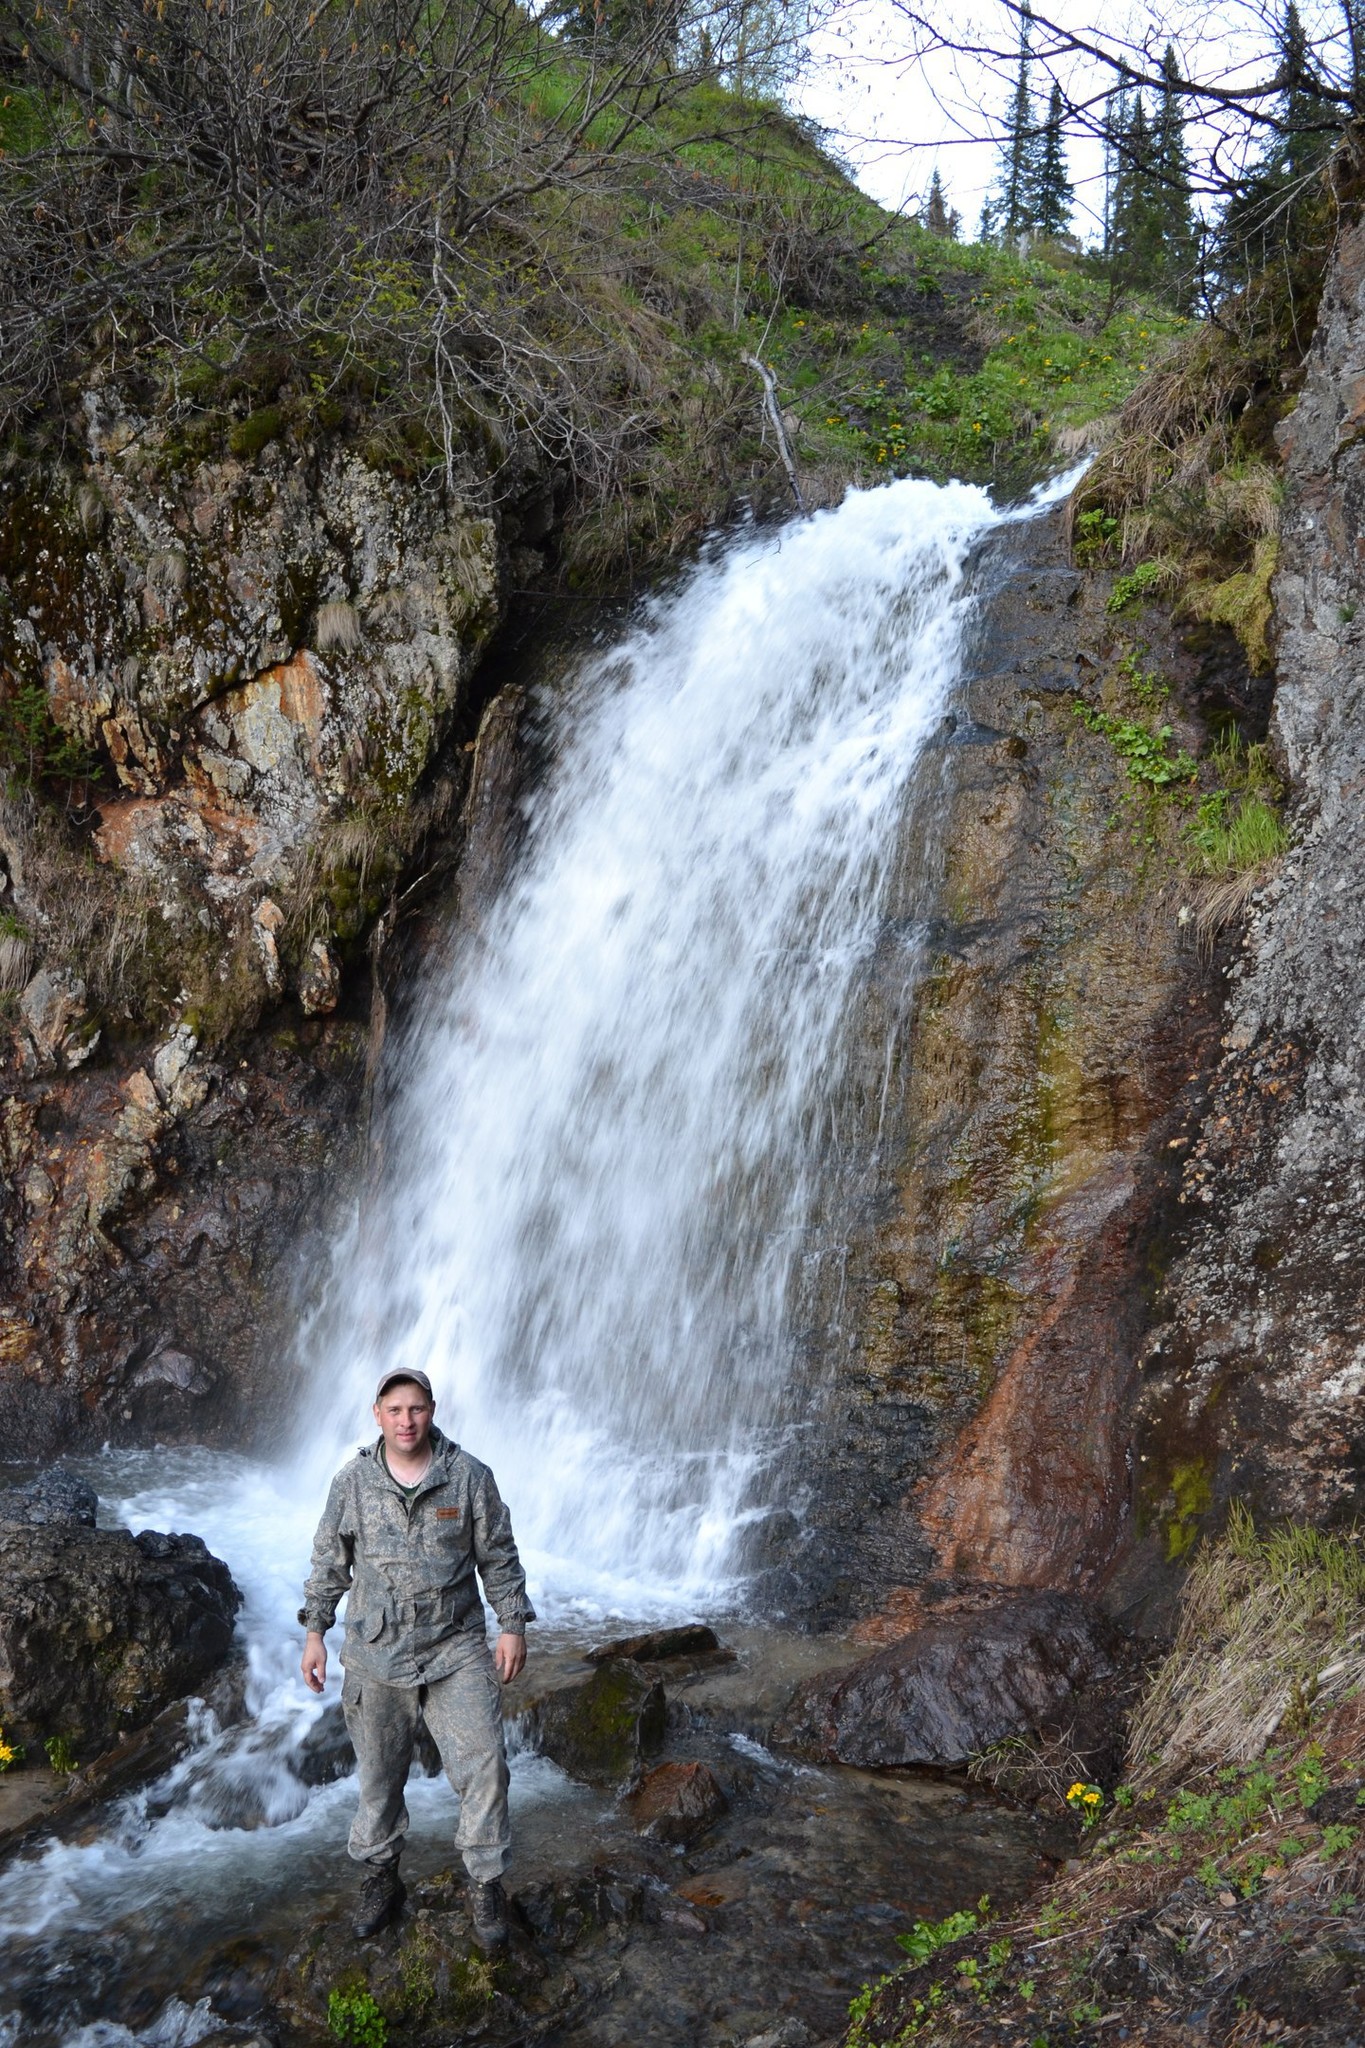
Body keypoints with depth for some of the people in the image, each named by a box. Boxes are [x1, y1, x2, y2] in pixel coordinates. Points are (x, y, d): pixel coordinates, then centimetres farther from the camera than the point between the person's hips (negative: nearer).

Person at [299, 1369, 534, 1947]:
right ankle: (381, 1878, 30)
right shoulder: (352, 1482, -1)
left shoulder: (469, 1476, -4)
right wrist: (314, 1631, 7)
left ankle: (486, 1883, 10)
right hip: (376, 1653, 1)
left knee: (483, 1764, -5)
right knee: (378, 1773, 11)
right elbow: (330, 1562, 8)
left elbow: (499, 1557, 2)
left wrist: (512, 1625, -1)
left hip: (457, 1649, -1)